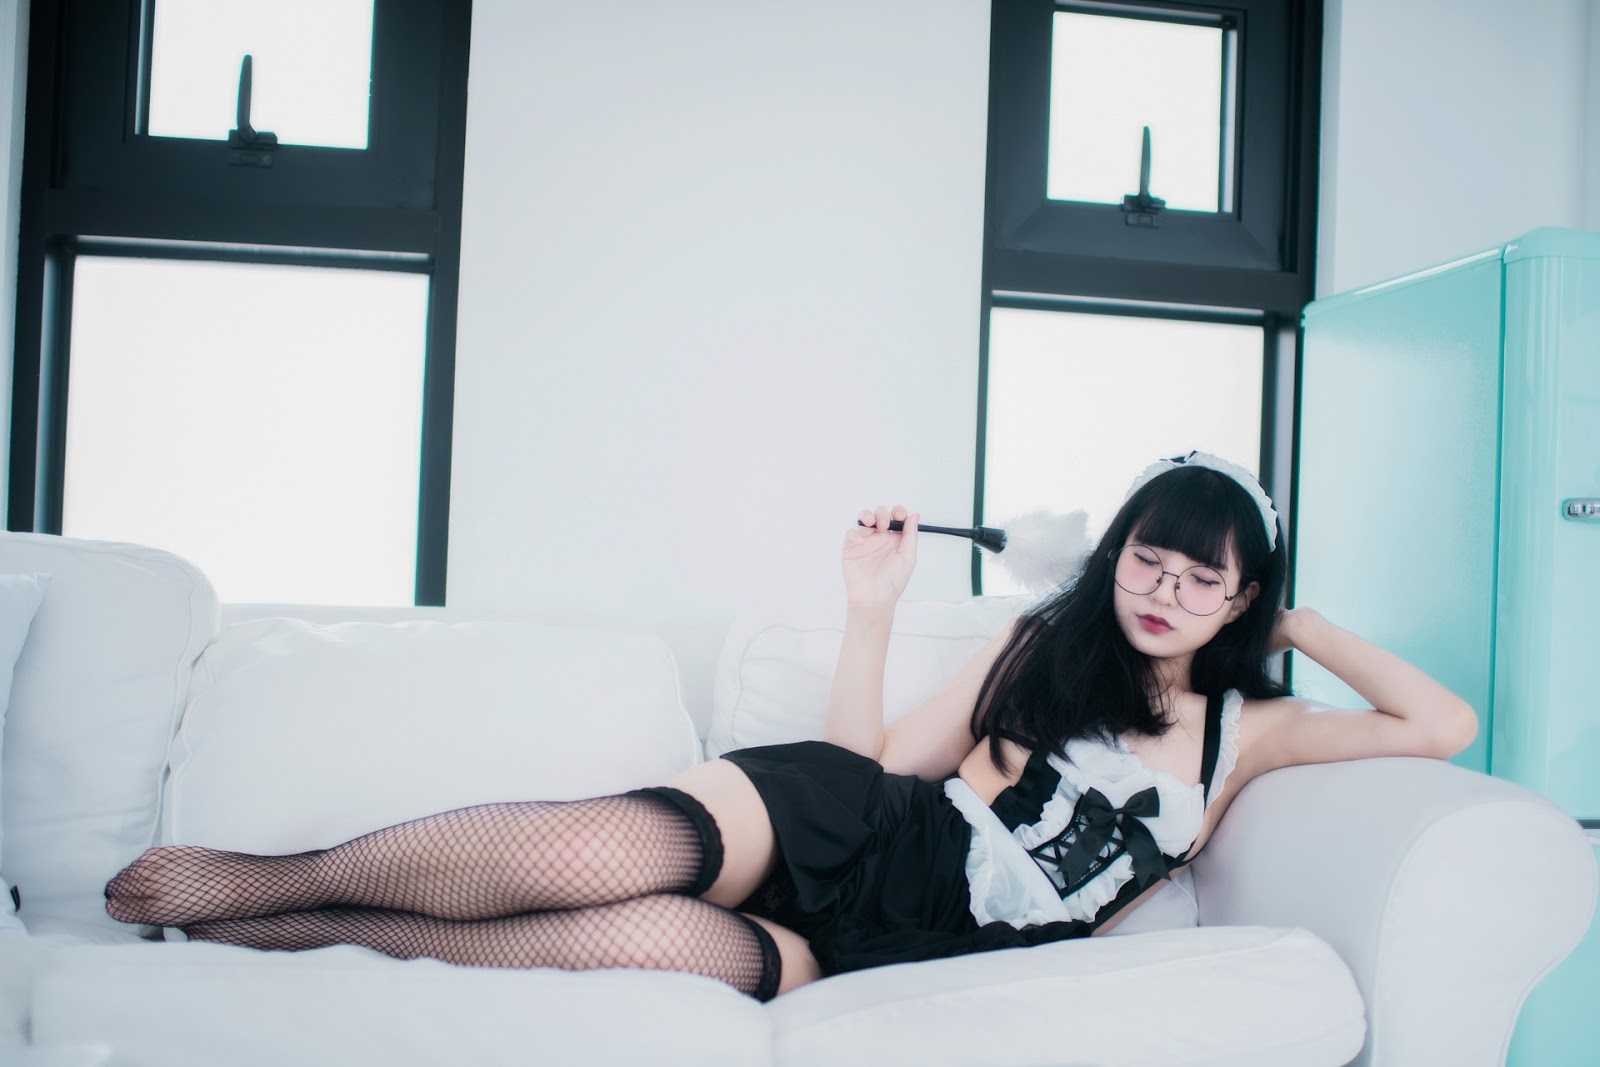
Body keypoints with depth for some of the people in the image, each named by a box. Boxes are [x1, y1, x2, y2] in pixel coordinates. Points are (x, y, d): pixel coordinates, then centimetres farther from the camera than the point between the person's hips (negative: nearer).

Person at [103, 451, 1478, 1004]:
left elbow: (1444, 725, 12)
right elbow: (874, 761, 5)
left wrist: (1309, 626, 10)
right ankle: (270, 876, -9)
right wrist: (872, 611, -5)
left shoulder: (1245, 729, 13)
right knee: (606, 850, -32)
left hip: (905, 947, 0)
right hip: (844, 828, 0)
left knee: (655, 938, -31)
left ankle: (289, 930, -15)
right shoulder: (1046, 642, 8)